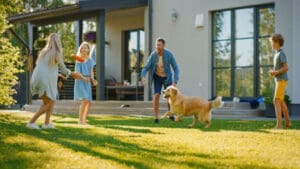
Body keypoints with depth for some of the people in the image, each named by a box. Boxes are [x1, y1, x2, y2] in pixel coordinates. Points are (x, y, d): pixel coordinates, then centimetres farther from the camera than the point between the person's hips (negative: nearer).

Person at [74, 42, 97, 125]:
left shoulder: (90, 60, 10)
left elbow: (91, 72, 12)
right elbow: (77, 72, -9)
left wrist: (93, 80, -7)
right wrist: (83, 78, -26)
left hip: (88, 82, 5)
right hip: (80, 81, -5)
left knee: (88, 102, 2)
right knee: (84, 100, -17)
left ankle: (84, 120, 15)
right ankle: (80, 120, -9)